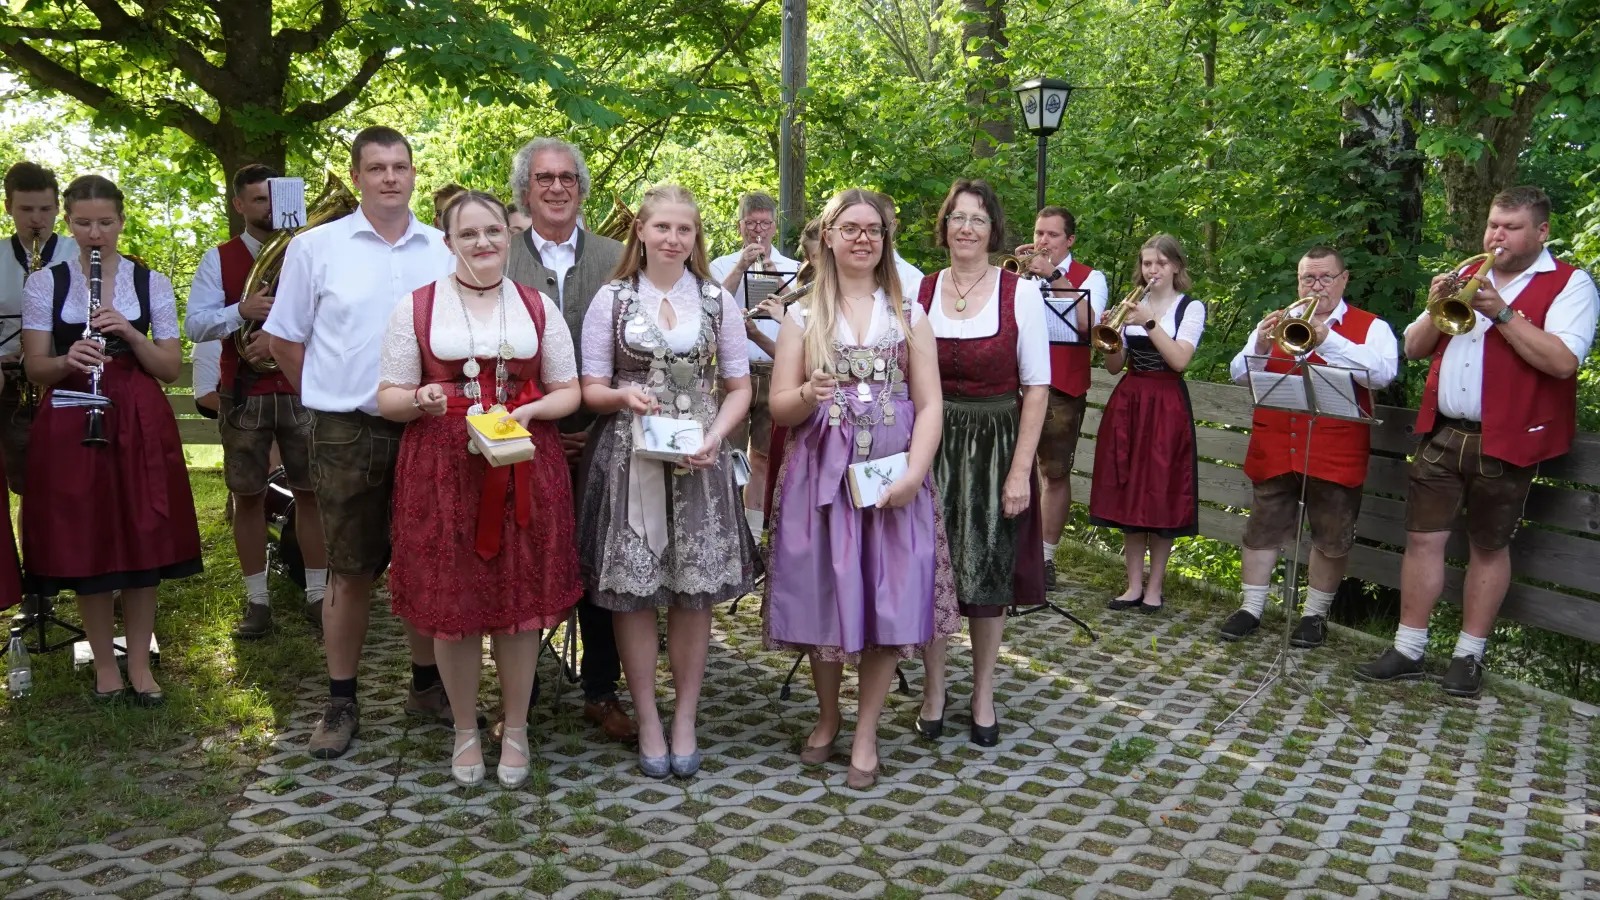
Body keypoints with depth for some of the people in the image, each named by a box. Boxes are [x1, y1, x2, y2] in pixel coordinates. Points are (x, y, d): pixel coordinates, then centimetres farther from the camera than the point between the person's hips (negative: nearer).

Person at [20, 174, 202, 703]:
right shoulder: (45, 283, 4)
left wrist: (128, 333, -15)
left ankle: (139, 663, 16)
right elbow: (35, 368, 1)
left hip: (141, 424, 0)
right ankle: (104, 664, 17)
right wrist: (69, 360, -21)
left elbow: (172, 369, 2)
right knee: (84, 546, 2)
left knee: (143, 542, 3)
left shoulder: (151, 283, 5)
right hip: (71, 426, 0)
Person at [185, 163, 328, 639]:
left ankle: (317, 594, 14)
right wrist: (242, 312, -20)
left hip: (302, 389, 0)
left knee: (311, 490, 4)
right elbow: (194, 324, -4)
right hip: (244, 394, 0)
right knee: (248, 495, 5)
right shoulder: (219, 259, 5)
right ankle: (257, 600, 15)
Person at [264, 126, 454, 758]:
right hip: (347, 433, -2)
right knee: (350, 570, 6)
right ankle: (340, 702, 18)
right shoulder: (315, 247, 0)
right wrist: (328, 397, 4)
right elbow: (285, 339, 7)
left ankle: (426, 683, 27)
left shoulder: (446, 250, 5)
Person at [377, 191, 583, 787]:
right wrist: (420, 400, -18)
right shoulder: (417, 307, 5)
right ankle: (465, 730, 23)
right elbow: (388, 398, 5)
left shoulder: (539, 307, 9)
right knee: (451, 602, 4)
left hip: (524, 469, 1)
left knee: (521, 599, 5)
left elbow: (568, 391, 10)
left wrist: (528, 411, -10)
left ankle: (515, 729, 22)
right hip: (442, 471, -1)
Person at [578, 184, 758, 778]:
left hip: (698, 459, 1)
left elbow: (739, 386, 9)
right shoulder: (611, 299, 4)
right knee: (632, 590, 0)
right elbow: (591, 388, 5)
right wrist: (624, 397, -18)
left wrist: (714, 436, -9)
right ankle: (647, 722, 14)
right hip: (628, 457, -1)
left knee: (694, 590, 2)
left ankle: (685, 719, 16)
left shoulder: (717, 301, 7)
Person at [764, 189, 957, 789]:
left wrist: (914, 472, -13)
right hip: (820, 476, 0)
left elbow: (930, 405, 2)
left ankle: (866, 732, 15)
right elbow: (779, 407, 2)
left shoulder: (909, 317, 8)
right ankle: (828, 717, 27)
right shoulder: (803, 316, 6)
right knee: (822, 595, 4)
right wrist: (808, 395, -20)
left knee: (888, 601, -1)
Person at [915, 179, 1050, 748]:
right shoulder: (919, 292, 3)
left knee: (989, 570, 6)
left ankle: (983, 696, 22)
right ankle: (932, 692, 21)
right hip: (931, 444, 2)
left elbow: (1036, 388, -4)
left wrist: (1020, 469, -11)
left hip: (996, 444, -1)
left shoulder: (1021, 293, -4)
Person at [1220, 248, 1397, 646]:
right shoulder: (1276, 321, 11)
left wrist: (1325, 338, -24)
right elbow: (1239, 374, 5)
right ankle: (1251, 608, 17)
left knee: (1331, 538, 6)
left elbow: (1382, 373, -17)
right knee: (1262, 529, 7)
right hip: (1274, 449, 2)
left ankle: (1315, 614, 20)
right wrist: (1260, 347, -16)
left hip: (1336, 455, -2)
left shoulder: (1371, 327, 2)